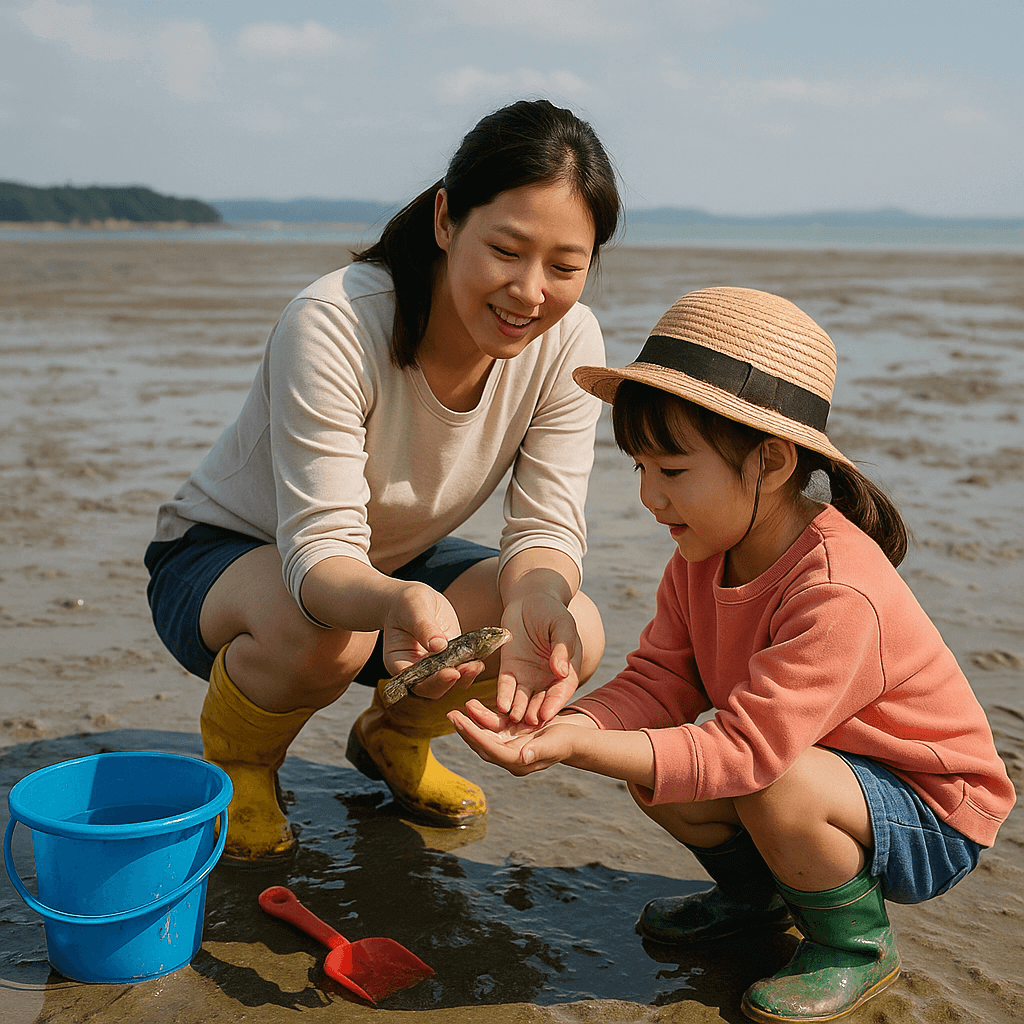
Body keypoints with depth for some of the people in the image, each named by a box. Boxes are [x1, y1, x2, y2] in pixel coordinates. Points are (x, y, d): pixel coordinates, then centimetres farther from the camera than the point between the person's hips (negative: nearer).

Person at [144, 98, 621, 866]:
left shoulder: (568, 342, -18)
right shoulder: (334, 324, -32)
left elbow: (547, 525, -19)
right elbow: (320, 550, -36)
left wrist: (536, 597, -44)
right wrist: (399, 602, -59)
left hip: (398, 563, 5)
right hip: (227, 553, -4)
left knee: (576, 631, -21)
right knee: (325, 631, -39)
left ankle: (394, 737, 10)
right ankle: (238, 759, -2)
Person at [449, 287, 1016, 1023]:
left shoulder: (839, 593, -35)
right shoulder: (704, 555, -7)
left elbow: (744, 749, -38)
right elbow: (658, 684, -9)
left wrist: (578, 749, -45)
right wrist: (566, 724, -29)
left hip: (931, 819, -7)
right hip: (815, 761, 8)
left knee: (780, 788, -35)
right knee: (652, 773, -10)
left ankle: (856, 945, -4)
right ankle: (755, 891, 19)